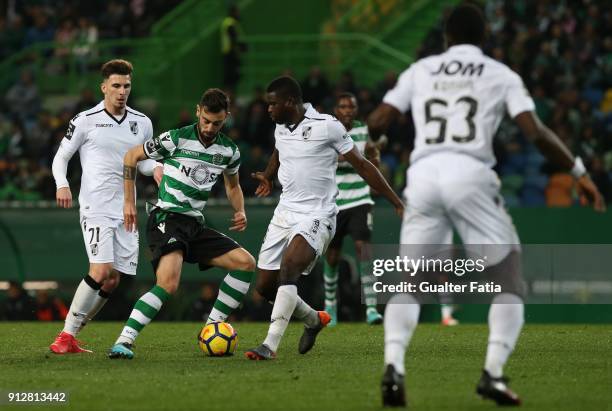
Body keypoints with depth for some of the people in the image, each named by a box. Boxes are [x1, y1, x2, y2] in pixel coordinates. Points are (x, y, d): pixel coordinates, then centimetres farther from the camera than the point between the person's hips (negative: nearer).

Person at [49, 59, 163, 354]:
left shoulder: (142, 123, 10)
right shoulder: (85, 121, -2)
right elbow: (61, 156, 4)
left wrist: (155, 167, 0)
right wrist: (62, 184, -14)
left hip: (126, 210, 5)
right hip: (95, 208, -5)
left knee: (112, 282, 1)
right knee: (101, 271, -20)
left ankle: (71, 336, 12)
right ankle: (66, 336, -13)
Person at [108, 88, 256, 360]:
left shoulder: (229, 151, 7)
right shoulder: (176, 140, -9)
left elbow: (232, 185, 28)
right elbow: (132, 157, 3)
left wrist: (240, 212, 8)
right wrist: (129, 201, 1)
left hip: (195, 225, 7)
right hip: (167, 218, -7)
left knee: (245, 263, -3)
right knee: (168, 284, -29)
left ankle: (212, 327, 4)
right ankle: (124, 342, -28)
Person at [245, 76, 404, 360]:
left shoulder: (327, 126, -11)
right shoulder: (280, 128, 9)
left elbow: (362, 166, -5)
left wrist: (397, 203, -4)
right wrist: (267, 176, 18)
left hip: (316, 216, -7)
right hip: (284, 213, 7)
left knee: (288, 269, -30)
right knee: (264, 286, 5)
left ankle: (271, 345, -33)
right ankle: (314, 320, 31)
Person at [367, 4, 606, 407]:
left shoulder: (420, 71, 19)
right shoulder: (500, 75, 12)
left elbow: (378, 122, 11)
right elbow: (535, 131, 0)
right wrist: (578, 170, 6)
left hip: (422, 176, 3)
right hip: (470, 175, -3)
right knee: (509, 275, 9)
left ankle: (393, 367, -9)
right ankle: (493, 372, -8)